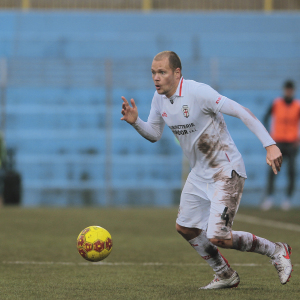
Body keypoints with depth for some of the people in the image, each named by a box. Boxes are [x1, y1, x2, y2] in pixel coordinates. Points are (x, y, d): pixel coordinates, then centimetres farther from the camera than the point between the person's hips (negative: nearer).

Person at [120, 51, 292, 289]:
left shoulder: (198, 92, -23)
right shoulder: (159, 99, 1)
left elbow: (241, 112, -24)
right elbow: (154, 135, 13)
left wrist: (270, 145, -31)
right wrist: (135, 122, -8)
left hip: (227, 171, -9)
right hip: (200, 173, 9)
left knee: (218, 237, -17)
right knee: (185, 228, 14)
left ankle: (276, 251, 6)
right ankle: (225, 276, 32)